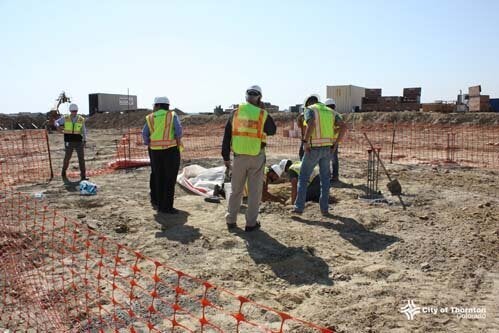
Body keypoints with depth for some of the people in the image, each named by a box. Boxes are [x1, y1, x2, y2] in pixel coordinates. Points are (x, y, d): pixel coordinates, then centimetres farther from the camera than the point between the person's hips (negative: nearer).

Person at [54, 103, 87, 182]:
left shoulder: (81, 119, 3)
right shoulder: (65, 118, 1)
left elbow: (84, 131, 8)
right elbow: (56, 122, 8)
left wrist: (84, 141, -3)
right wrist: (58, 126, -16)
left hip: (79, 141, 1)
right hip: (69, 142, -1)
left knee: (81, 158, -5)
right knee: (67, 158, 7)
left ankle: (83, 176, -1)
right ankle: (63, 172, 31)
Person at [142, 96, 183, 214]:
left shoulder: (150, 118, 8)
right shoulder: (172, 115, 2)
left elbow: (144, 134, -1)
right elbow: (178, 129, -12)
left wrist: (148, 145, 10)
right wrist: (178, 142, 0)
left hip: (155, 151, 3)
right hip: (170, 149, -3)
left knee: (157, 176, 15)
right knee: (169, 179, 1)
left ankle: (156, 202, 24)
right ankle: (166, 206, 2)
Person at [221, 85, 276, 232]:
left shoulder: (235, 113, 1)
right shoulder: (263, 115, -6)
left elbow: (227, 136, 4)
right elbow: (272, 130, 13)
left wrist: (226, 156, 12)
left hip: (239, 156, 2)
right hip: (257, 157, -2)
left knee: (236, 190, 15)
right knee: (254, 191, 8)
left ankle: (231, 220, 22)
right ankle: (251, 223, 12)